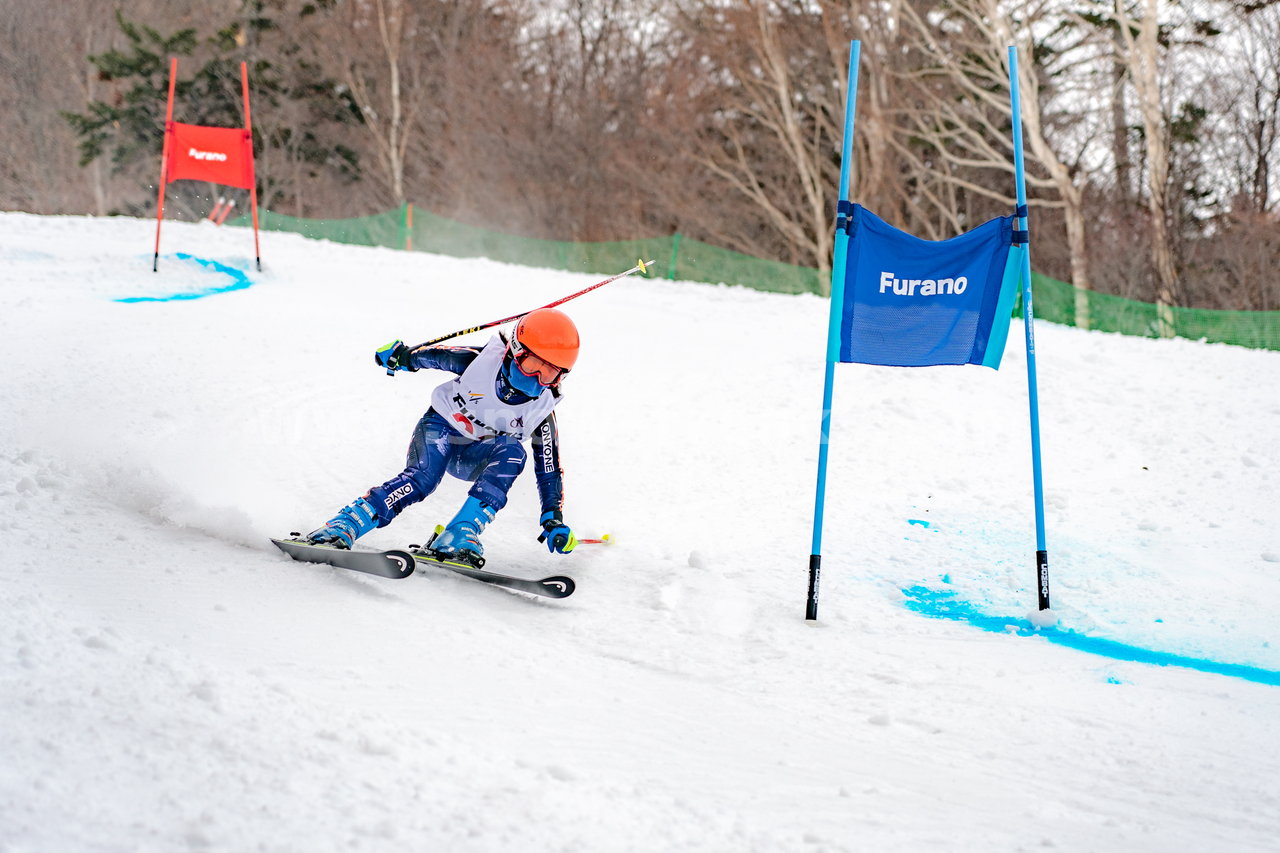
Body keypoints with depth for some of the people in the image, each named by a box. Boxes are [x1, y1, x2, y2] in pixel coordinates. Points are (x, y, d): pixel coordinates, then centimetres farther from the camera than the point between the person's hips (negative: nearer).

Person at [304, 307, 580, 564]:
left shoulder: (542, 411, -14)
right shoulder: (482, 361, -22)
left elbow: (549, 468, -10)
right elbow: (439, 356, -4)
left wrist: (554, 520, -16)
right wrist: (403, 356, 6)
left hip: (475, 457, 3)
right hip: (441, 427, -2)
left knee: (513, 453, -30)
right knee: (423, 478, -32)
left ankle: (460, 535, -37)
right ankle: (343, 525, -36)